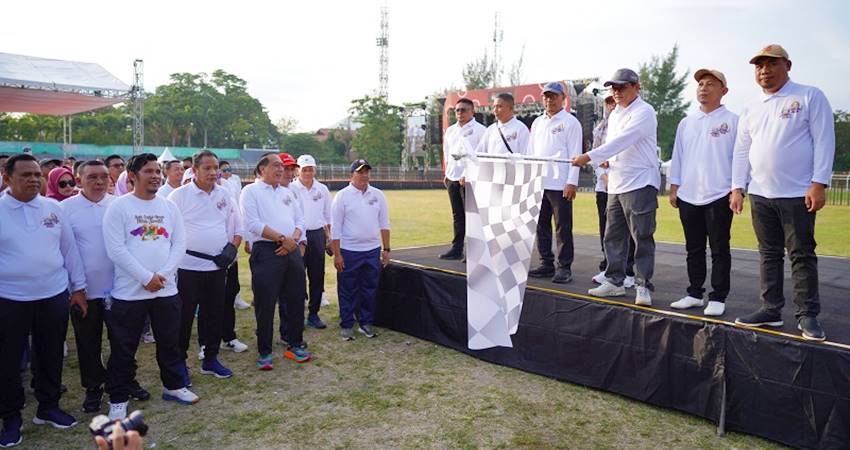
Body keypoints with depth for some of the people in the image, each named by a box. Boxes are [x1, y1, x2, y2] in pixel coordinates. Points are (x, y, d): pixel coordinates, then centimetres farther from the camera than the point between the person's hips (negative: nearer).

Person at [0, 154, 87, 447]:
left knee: (51, 355, 14)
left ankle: (48, 407, 33)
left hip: (54, 296, 2)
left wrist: (78, 287, 7)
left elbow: (69, 249, 7)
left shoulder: (53, 208, 3)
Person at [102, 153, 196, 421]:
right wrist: (146, 278, -15)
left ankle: (174, 385, 32)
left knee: (170, 342, 15)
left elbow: (180, 244, 3)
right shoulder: (118, 207, -6)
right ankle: (118, 398, 21)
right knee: (124, 348, 6)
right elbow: (115, 249, -13)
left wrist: (162, 275, -10)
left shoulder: (169, 207, 7)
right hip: (128, 291, -4)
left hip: (166, 289, 4)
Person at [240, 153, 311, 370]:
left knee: (295, 300, 11)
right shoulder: (251, 191, -1)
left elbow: (300, 220, 13)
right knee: (265, 304, 0)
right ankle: (264, 352, 13)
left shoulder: (287, 192, 18)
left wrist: (293, 240, -7)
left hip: (291, 251, 6)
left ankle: (295, 345, 26)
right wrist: (282, 238, -15)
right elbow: (253, 224, -13)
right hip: (266, 252, -6)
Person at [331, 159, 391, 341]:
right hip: (349, 251, -3)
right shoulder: (342, 196, -4)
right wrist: (337, 254, -9)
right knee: (348, 291, 4)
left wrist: (386, 249, 6)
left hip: (372, 251, 4)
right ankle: (347, 326, 16)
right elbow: (335, 227, -5)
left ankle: (366, 323, 22)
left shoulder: (378, 195, 7)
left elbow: (384, 224, 10)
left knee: (370, 290, 9)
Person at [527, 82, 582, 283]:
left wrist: (571, 182, -15)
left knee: (563, 228, -1)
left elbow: (575, 154, -7)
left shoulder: (570, 122, -1)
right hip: (538, 183, 6)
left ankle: (565, 267, 5)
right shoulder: (537, 122, 17)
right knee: (541, 226, 10)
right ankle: (546, 264, 19)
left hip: (560, 184, -6)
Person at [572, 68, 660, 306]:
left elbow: (622, 141, -21)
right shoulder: (614, 114, 18)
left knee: (642, 237, -5)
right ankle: (614, 281, 20)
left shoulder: (644, 112, -9)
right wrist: (608, 162, 2)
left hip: (640, 183, -8)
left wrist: (590, 157, -27)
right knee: (613, 236, 11)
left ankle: (643, 286, 2)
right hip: (615, 185, 8)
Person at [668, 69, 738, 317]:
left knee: (719, 250, 2)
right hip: (688, 196, 5)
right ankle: (695, 293, 22)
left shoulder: (732, 121, -1)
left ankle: (718, 298, 10)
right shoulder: (686, 123, 13)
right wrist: (674, 188, 9)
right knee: (694, 249, 12)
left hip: (719, 196, -4)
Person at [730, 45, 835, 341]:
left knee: (802, 255, 1)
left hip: (798, 194, -5)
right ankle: (771, 310, 17)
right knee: (769, 254, 10)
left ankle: (807, 315, 9)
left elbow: (823, 141, -7)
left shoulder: (810, 97, -1)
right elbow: (741, 151, 13)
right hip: (760, 195, 5)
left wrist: (819, 183, -14)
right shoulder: (751, 110, 13)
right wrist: (737, 188, 5)